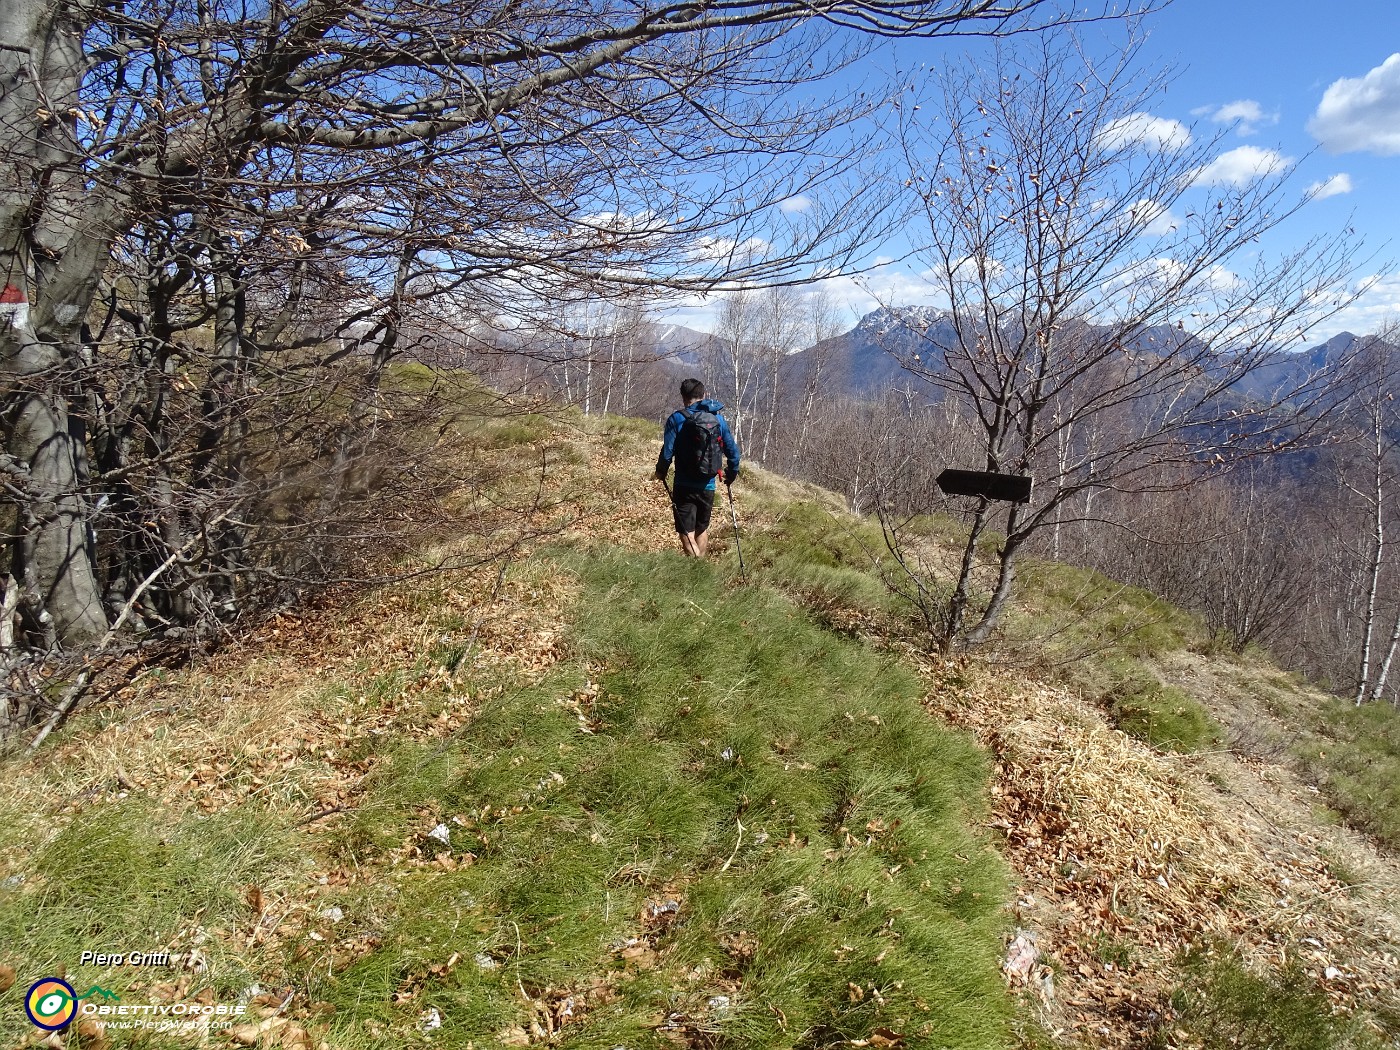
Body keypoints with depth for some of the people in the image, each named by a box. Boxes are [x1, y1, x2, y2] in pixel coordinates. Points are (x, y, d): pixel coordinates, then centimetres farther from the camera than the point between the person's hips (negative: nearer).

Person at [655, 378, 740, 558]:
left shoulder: (676, 419, -8)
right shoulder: (718, 418, 3)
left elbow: (668, 451, -13)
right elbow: (732, 449, 4)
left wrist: (661, 472, 5)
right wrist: (732, 473, 20)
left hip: (685, 487, -4)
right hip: (708, 487, 4)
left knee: (687, 535, -4)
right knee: (701, 529, 22)